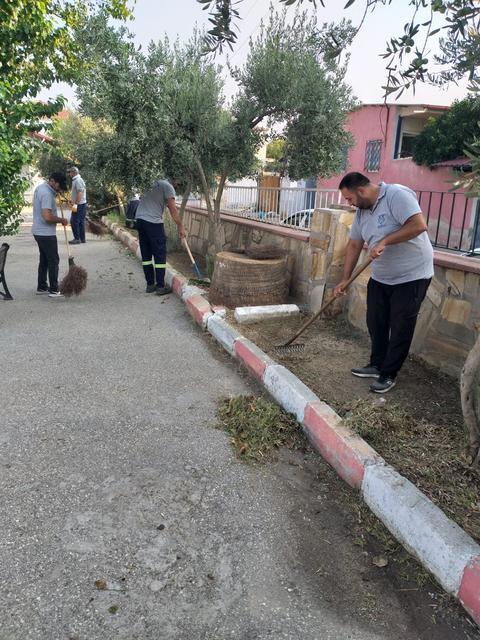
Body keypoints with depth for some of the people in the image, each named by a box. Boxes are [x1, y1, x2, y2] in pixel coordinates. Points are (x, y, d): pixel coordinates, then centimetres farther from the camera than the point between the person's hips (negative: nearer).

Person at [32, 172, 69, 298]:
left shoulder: (40, 187, 10)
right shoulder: (47, 194, -22)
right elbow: (47, 217, -29)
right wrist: (61, 220, -13)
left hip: (39, 231, 10)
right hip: (46, 233, -10)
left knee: (44, 259, 15)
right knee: (53, 260, -3)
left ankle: (41, 287, 21)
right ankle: (54, 290, 2)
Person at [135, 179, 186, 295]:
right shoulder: (168, 186, -2)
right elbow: (173, 209, -7)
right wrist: (180, 226, 0)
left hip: (139, 219, 8)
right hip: (153, 221, -7)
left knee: (146, 254, 11)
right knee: (160, 255, 0)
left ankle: (150, 285, 17)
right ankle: (160, 287, 2)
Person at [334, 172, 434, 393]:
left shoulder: (397, 195, -19)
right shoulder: (362, 211, 6)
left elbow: (419, 225, -29)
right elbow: (354, 245, 11)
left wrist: (384, 241, -28)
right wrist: (344, 279, 9)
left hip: (411, 276, -8)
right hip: (380, 278, 8)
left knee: (400, 329, 2)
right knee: (376, 323, 13)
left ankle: (389, 375, 14)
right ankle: (377, 365, 30)